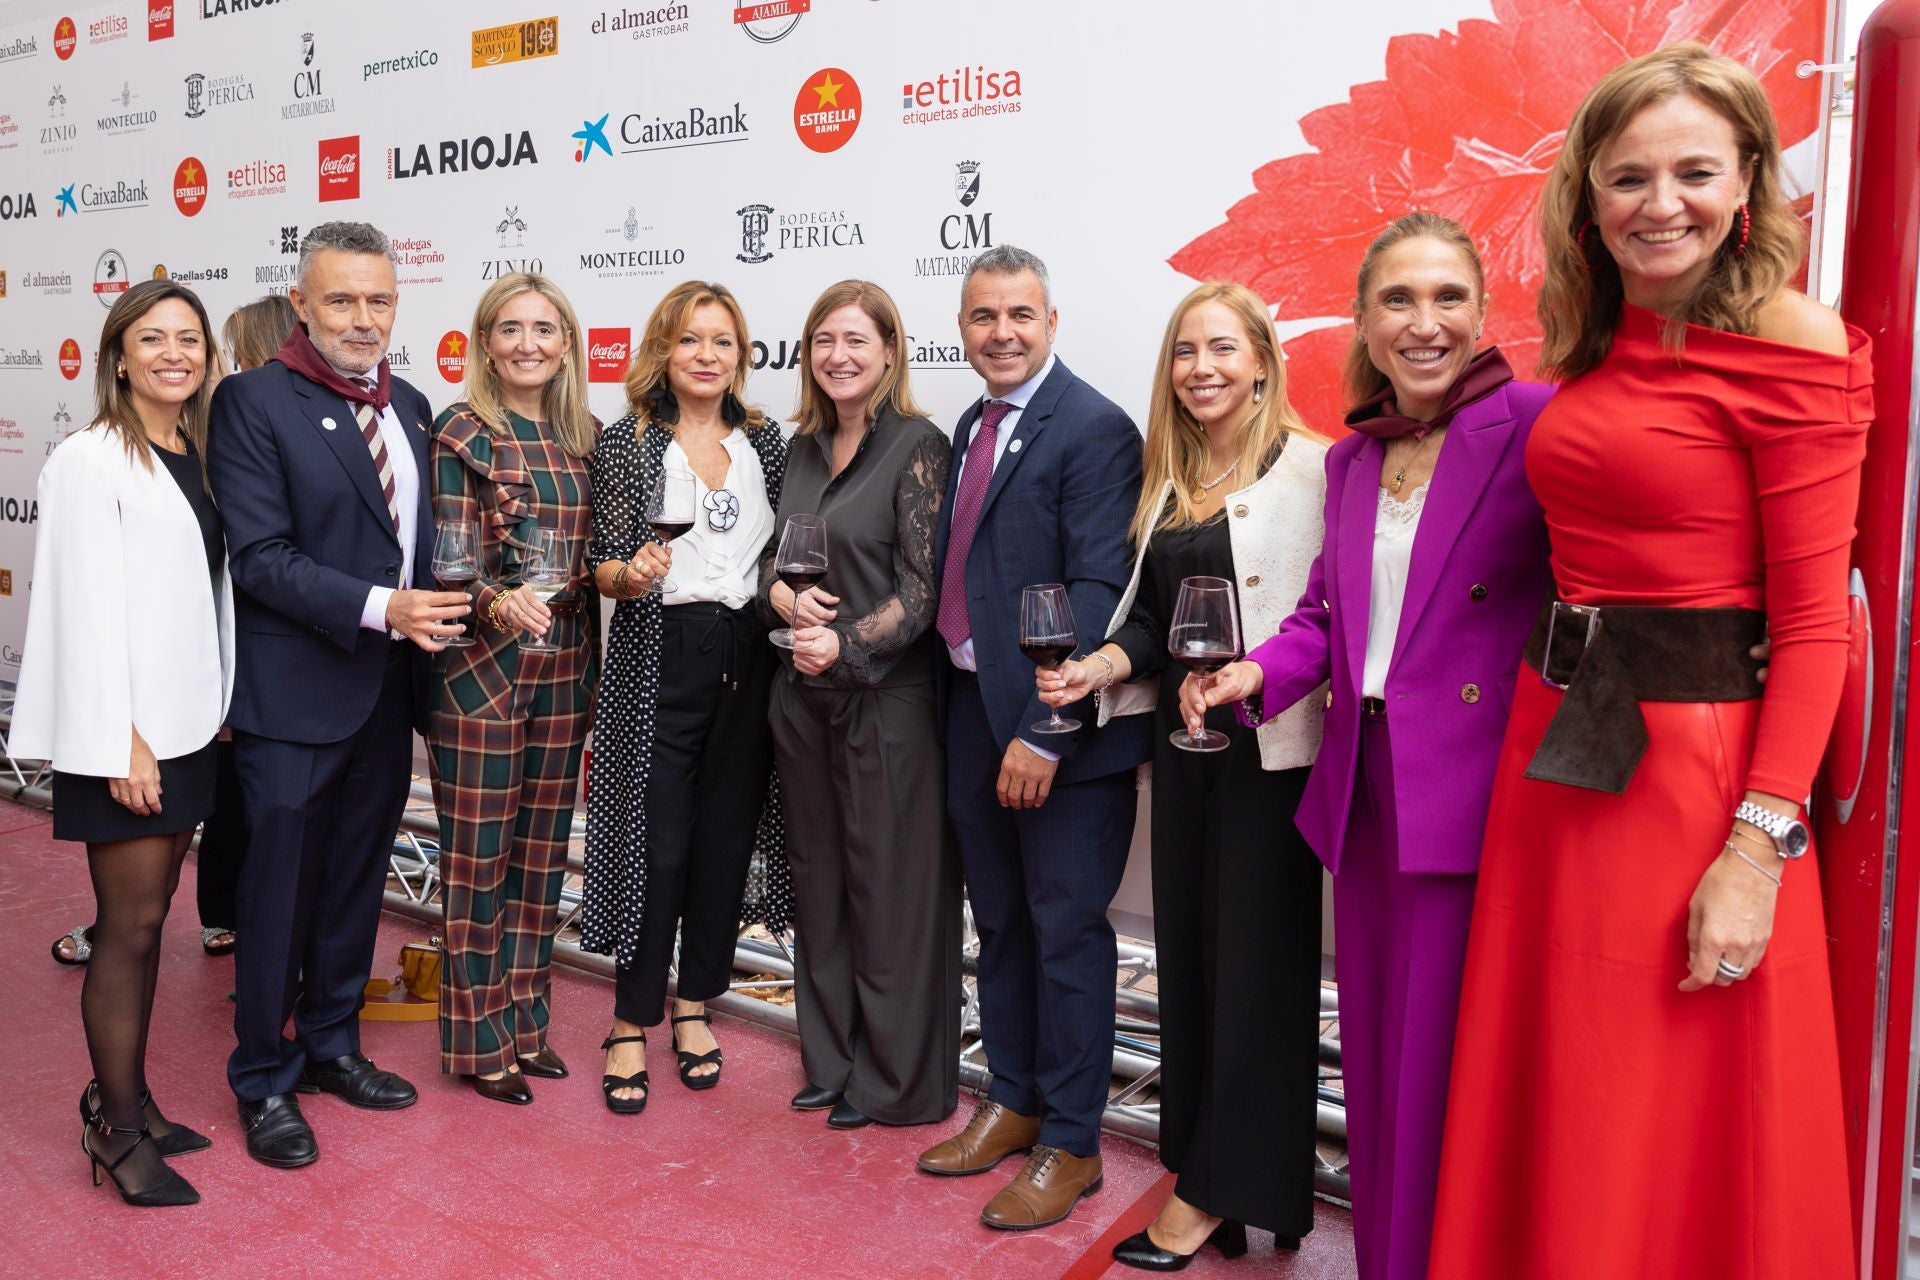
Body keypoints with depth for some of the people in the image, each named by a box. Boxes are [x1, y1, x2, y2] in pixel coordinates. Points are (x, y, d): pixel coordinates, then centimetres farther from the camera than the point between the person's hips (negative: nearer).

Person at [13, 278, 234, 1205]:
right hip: (120, 734, -7)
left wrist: (216, 713, 11)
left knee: (146, 919, 14)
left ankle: (125, 1104, 27)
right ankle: (117, 1132, 14)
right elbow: (88, 608, -15)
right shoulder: (91, 460, -11)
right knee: (129, 927, 0)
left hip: (188, 724, 7)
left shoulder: (199, 459, 10)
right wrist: (122, 744, -17)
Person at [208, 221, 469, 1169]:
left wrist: (433, 618, 5)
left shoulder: (411, 407, 10)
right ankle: (264, 1082, 22)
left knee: (356, 882, 17)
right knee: (280, 891, 5)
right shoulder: (254, 400, -9)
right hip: (295, 696, -6)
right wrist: (379, 608, -24)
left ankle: (332, 1044, 35)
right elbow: (259, 557, -17)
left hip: (387, 693, 6)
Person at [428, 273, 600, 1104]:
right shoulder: (461, 435, -6)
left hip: (565, 673, 5)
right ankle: (478, 1041, 19)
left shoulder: (586, 438, 8)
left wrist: (591, 668, 11)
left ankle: (525, 1024, 28)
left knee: (541, 855, 13)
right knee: (478, 860, 4)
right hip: (481, 670, -5)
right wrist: (498, 602, -31)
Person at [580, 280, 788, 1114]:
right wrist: (630, 573, -23)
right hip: (658, 659, -3)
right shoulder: (627, 443, -1)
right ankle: (633, 1023, 15)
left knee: (726, 838, 9)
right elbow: (603, 569, -2)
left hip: (748, 654, 3)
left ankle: (695, 1002, 27)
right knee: (657, 843, -1)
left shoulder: (764, 440, 9)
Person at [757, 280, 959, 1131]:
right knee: (818, 879, 15)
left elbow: (924, 590, -13)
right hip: (802, 694, 7)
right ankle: (832, 1059, 31)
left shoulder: (917, 447, -9)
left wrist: (845, 644, -21)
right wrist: (784, 597, -5)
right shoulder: (804, 448, 11)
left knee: (889, 887, 4)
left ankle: (896, 1079, 20)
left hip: (885, 696, -6)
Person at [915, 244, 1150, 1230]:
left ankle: (1071, 1143, 19)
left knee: (1067, 930, 4)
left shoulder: (1094, 430, -13)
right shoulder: (972, 428, 13)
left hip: (1055, 724, -8)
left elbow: (1098, 594, -20)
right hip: (971, 706, 8)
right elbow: (958, 571, 12)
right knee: (999, 921, 18)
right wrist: (960, 704, 6)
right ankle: (1013, 1102, 35)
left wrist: (1044, 732, -24)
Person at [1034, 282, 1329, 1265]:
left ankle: (1219, 1187, 17)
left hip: (1269, 752, -7)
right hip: (1182, 745, 7)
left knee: (1252, 962, 3)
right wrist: (1101, 668, -2)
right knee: (1187, 953, 13)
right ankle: (1199, 1164, 28)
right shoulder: (1169, 479, 13)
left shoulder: (1310, 467, -9)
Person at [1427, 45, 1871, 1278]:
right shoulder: (1598, 347, 11)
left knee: (1678, 1124, 9)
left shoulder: (1792, 345, -10)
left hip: (1696, 750, -6)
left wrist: (1759, 847, -18)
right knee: (1552, 1105, 18)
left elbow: (1815, 622, -13)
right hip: (1560, 740, 7)